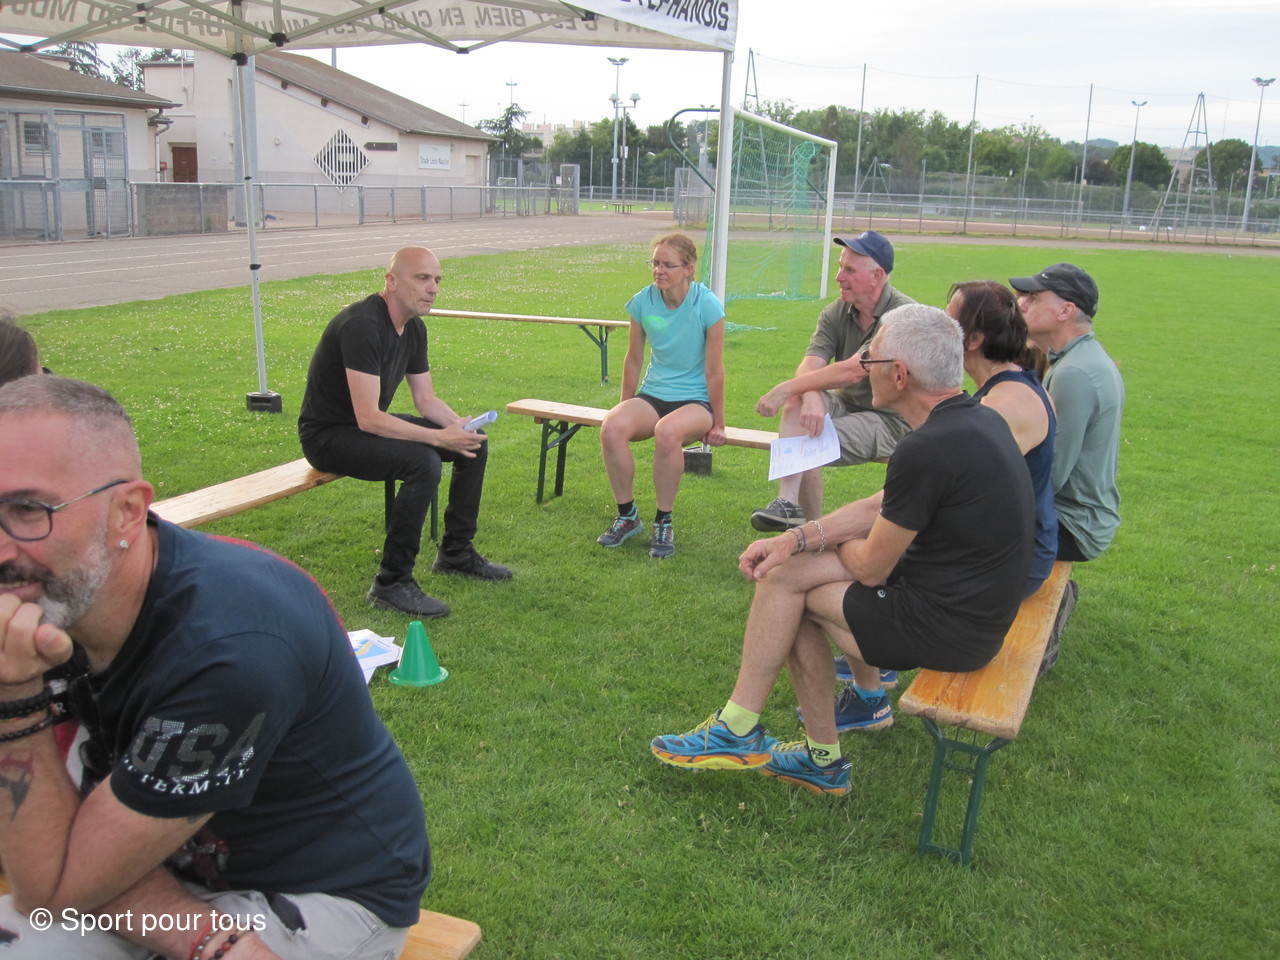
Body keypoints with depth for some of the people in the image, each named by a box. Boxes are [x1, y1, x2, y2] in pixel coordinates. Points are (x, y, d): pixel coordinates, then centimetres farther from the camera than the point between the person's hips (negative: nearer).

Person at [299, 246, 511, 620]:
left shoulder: (414, 328, 2)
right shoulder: (362, 325, -27)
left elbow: (426, 399, 9)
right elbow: (368, 418, -32)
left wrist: (460, 426, -12)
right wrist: (441, 437, -33)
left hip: (369, 422, 9)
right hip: (328, 435, -9)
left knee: (474, 444, 3)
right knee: (423, 462, -33)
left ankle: (456, 552, 17)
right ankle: (391, 584, -22)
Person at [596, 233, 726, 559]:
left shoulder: (707, 305, -13)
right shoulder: (643, 301, -3)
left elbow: (714, 370, -8)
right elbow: (633, 360, 8)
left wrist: (718, 423, -3)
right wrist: (626, 410, 13)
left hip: (696, 399, -3)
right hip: (653, 394, 4)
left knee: (667, 431, -37)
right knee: (612, 427, -28)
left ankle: (663, 523, -17)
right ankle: (627, 516, -9)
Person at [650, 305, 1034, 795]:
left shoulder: (926, 451, -26)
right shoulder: (977, 417, 4)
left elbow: (871, 567, -15)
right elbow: (883, 507, 9)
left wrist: (838, 542, 8)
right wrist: (797, 537, 0)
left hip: (949, 626, -9)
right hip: (981, 605, 9)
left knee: (784, 582, 1)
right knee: (784, 567, 11)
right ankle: (869, 696, 26)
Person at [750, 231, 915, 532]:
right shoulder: (836, 312, 2)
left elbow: (853, 371, -29)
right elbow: (810, 366, -13)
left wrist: (788, 387, -30)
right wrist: (811, 398, -36)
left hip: (890, 420, -6)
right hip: (846, 404, 6)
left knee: (807, 441, -26)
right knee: (796, 403, -25)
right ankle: (788, 503, -31)